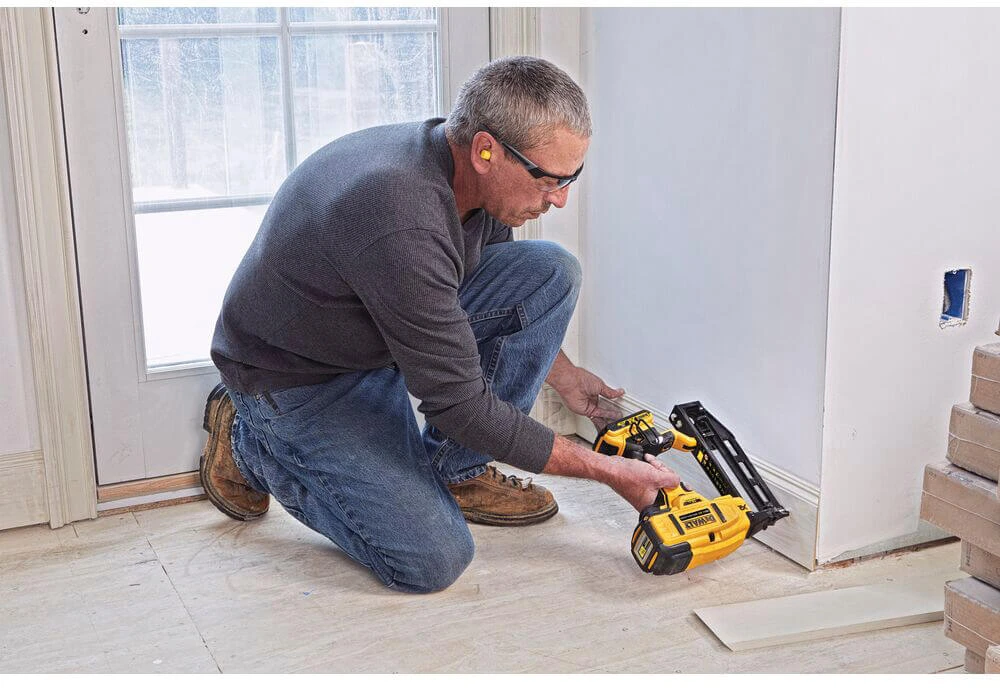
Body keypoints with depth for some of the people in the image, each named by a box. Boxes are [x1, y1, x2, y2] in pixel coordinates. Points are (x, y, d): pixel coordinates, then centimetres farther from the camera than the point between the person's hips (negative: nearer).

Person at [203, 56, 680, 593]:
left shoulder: (473, 172, -10)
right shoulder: (403, 220, -38)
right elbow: (461, 406, -30)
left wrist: (562, 376, 16)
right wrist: (607, 471, -23)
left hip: (392, 330, 8)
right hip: (300, 382, -8)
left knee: (551, 272, -9)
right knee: (432, 561, -17)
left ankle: (453, 471, 2)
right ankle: (250, 446, 4)